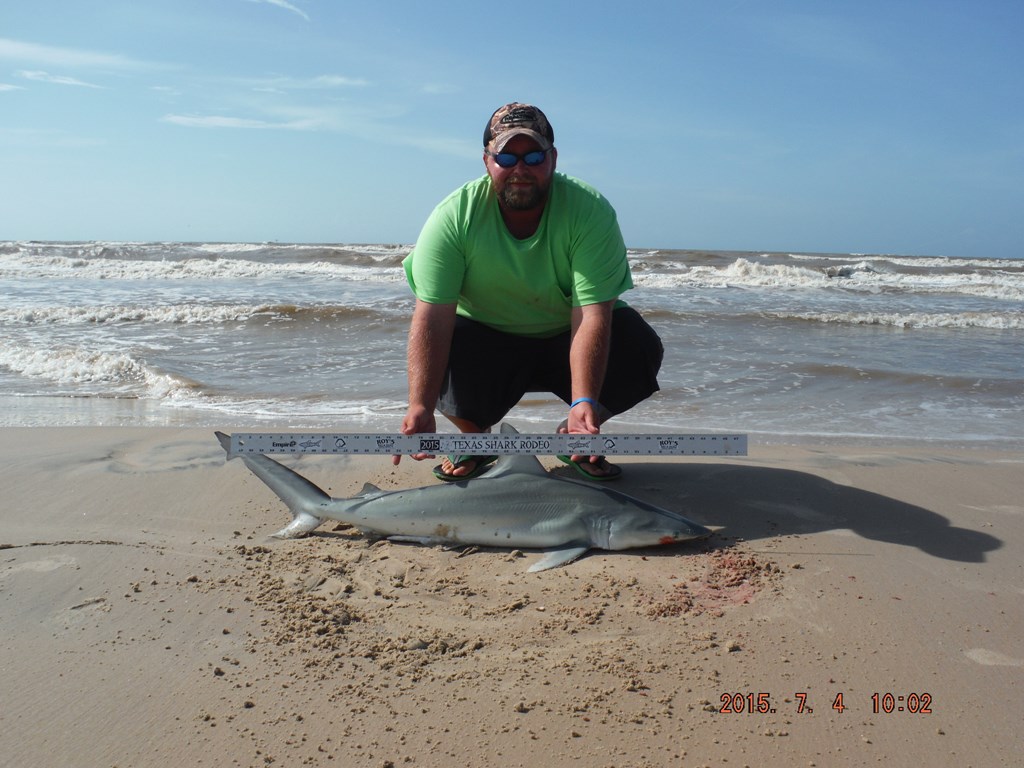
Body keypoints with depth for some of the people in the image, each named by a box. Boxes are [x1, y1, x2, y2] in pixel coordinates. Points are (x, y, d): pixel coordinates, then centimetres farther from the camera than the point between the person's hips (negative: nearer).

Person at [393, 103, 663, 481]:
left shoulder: (591, 211, -21)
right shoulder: (453, 217, -19)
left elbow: (592, 313, -29)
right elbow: (433, 317, -27)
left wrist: (585, 402, -43)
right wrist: (420, 407, -40)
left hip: (564, 337, 1)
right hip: (487, 339, 0)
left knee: (639, 345, -25)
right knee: (439, 353, -31)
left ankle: (575, 435, 4)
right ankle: (475, 436, 4)